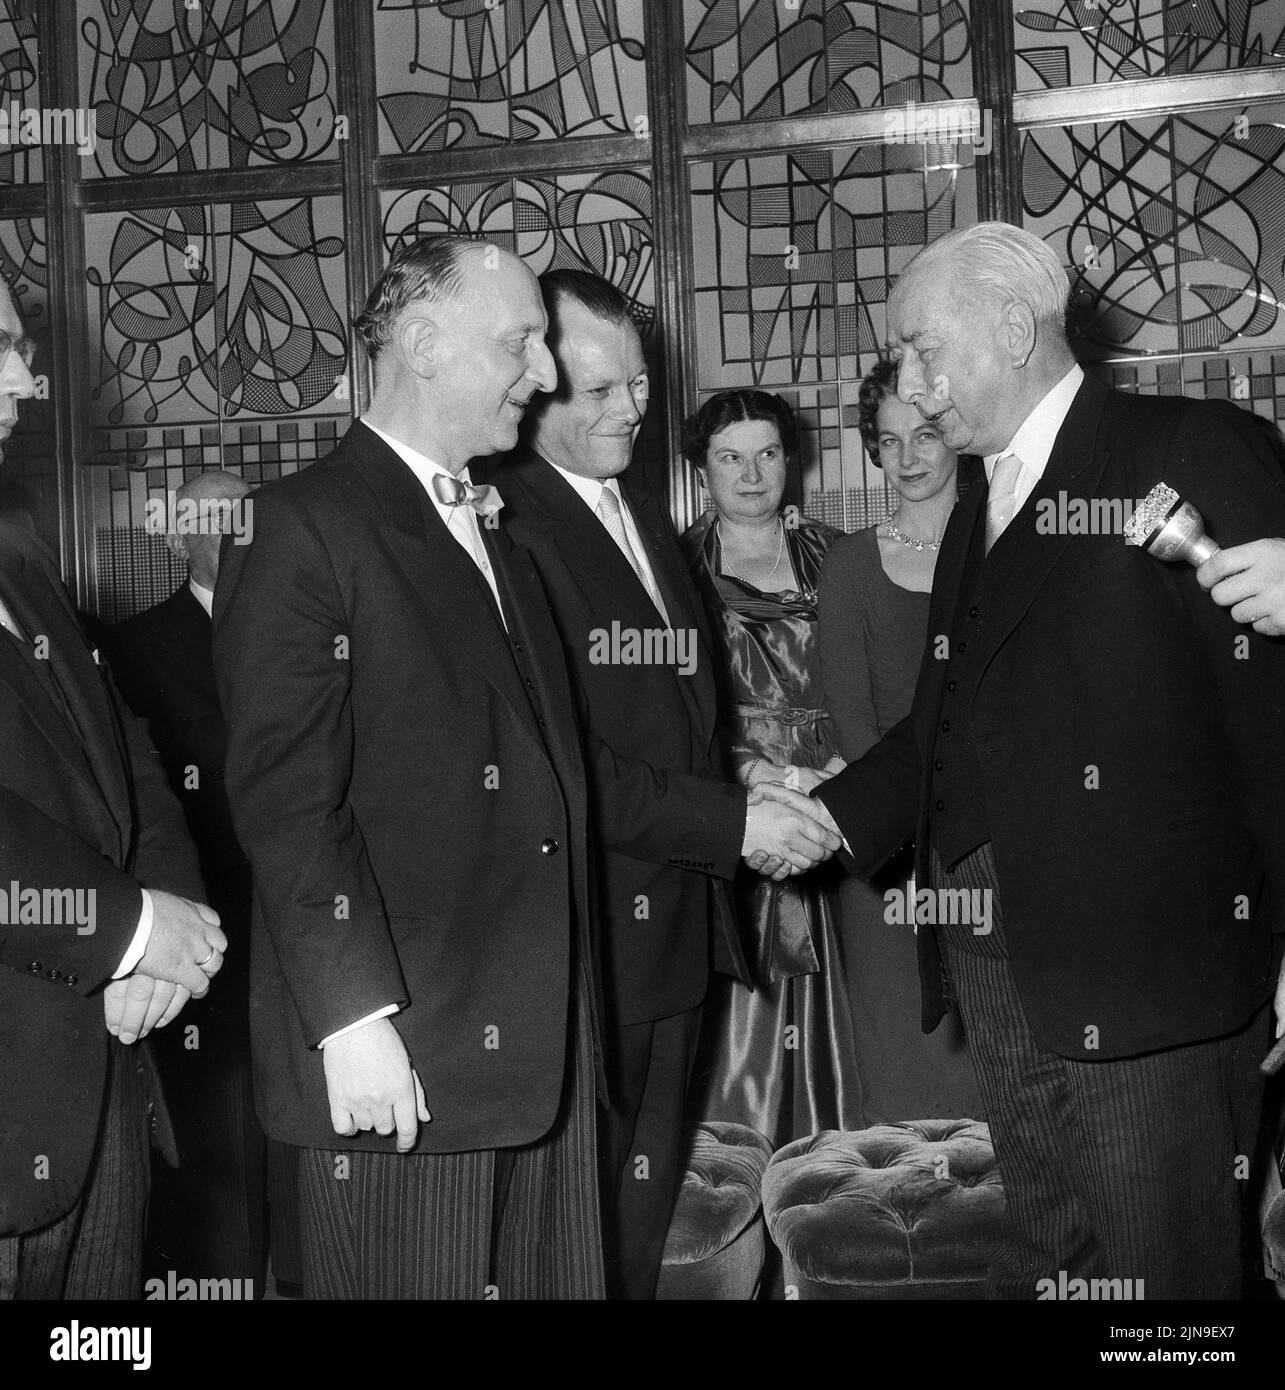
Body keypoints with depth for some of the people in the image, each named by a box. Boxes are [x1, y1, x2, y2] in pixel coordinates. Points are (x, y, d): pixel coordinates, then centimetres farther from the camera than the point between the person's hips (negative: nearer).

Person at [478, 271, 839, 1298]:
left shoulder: (645, 513, 14)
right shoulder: (506, 524, -15)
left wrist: (759, 814, 7)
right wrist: (731, 823, -19)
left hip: (676, 922, 8)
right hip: (585, 935, -8)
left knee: (645, 1211, 19)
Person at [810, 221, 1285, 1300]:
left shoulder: (1192, 452, -7)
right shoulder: (982, 501, 18)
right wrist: (828, 815, 3)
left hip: (1142, 964, -7)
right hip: (994, 962, 7)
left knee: (1161, 1266, 4)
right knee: (1043, 1252, 16)